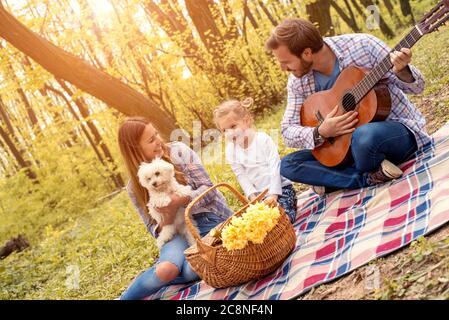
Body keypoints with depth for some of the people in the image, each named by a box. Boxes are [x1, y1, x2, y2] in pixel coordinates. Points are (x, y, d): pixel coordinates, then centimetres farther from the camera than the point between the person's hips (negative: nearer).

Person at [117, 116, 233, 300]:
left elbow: (208, 188, -6)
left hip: (209, 218, -1)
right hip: (178, 231, 1)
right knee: (166, 269, -33)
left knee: (191, 270, -31)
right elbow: (154, 229, 5)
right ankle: (125, 297, -6)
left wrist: (180, 201, -25)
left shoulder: (178, 151, -3)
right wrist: (166, 220, -19)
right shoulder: (135, 188, 2)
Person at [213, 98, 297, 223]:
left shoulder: (263, 139, -10)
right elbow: (241, 176, 0)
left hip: (280, 189, -4)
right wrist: (252, 196, -13)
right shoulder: (231, 150, 2)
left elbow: (275, 167, -14)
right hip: (258, 194, 4)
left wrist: (273, 194, -21)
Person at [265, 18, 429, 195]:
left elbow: (416, 86, -11)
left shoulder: (362, 46, -16)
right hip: (346, 145, 5)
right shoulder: (298, 81, -5)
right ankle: (370, 178, -17)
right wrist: (320, 133, -22)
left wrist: (401, 71, -34)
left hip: (399, 129, -5)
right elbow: (288, 131, -2)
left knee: (364, 136, -40)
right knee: (288, 164, -12)